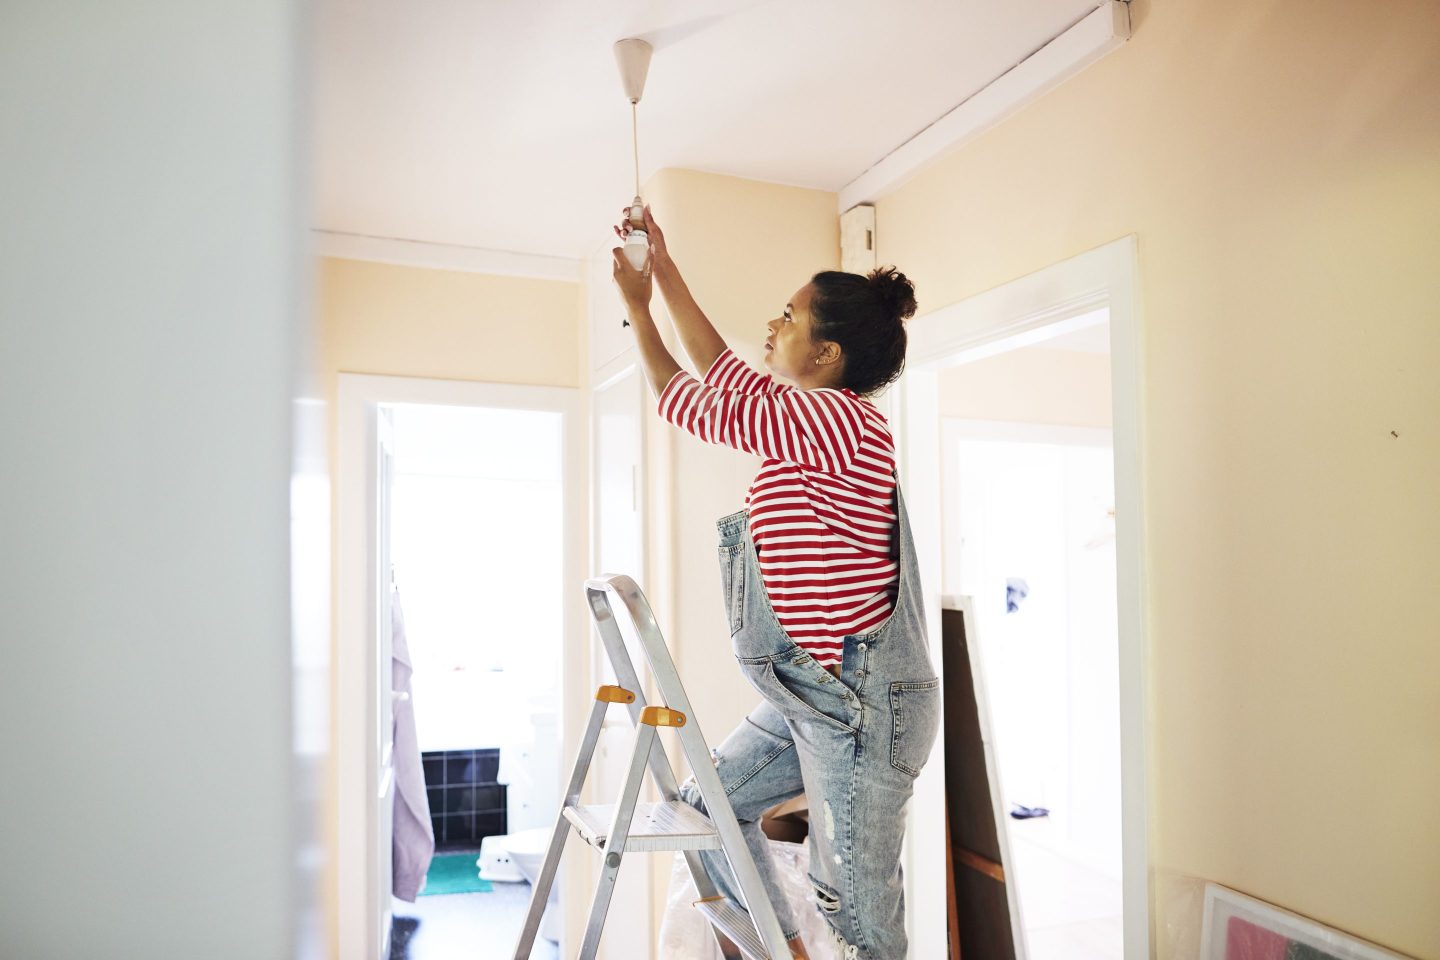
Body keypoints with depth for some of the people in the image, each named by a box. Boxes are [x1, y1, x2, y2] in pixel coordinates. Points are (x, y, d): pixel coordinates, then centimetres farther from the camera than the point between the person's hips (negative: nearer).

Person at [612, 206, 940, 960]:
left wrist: (637, 306, 6)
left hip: (859, 705, -10)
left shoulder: (832, 418, -19)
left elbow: (683, 400, -9)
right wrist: (665, 270, 21)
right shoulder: (818, 419, 9)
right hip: (809, 695, 10)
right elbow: (721, 370, 19)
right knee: (709, 804, 21)